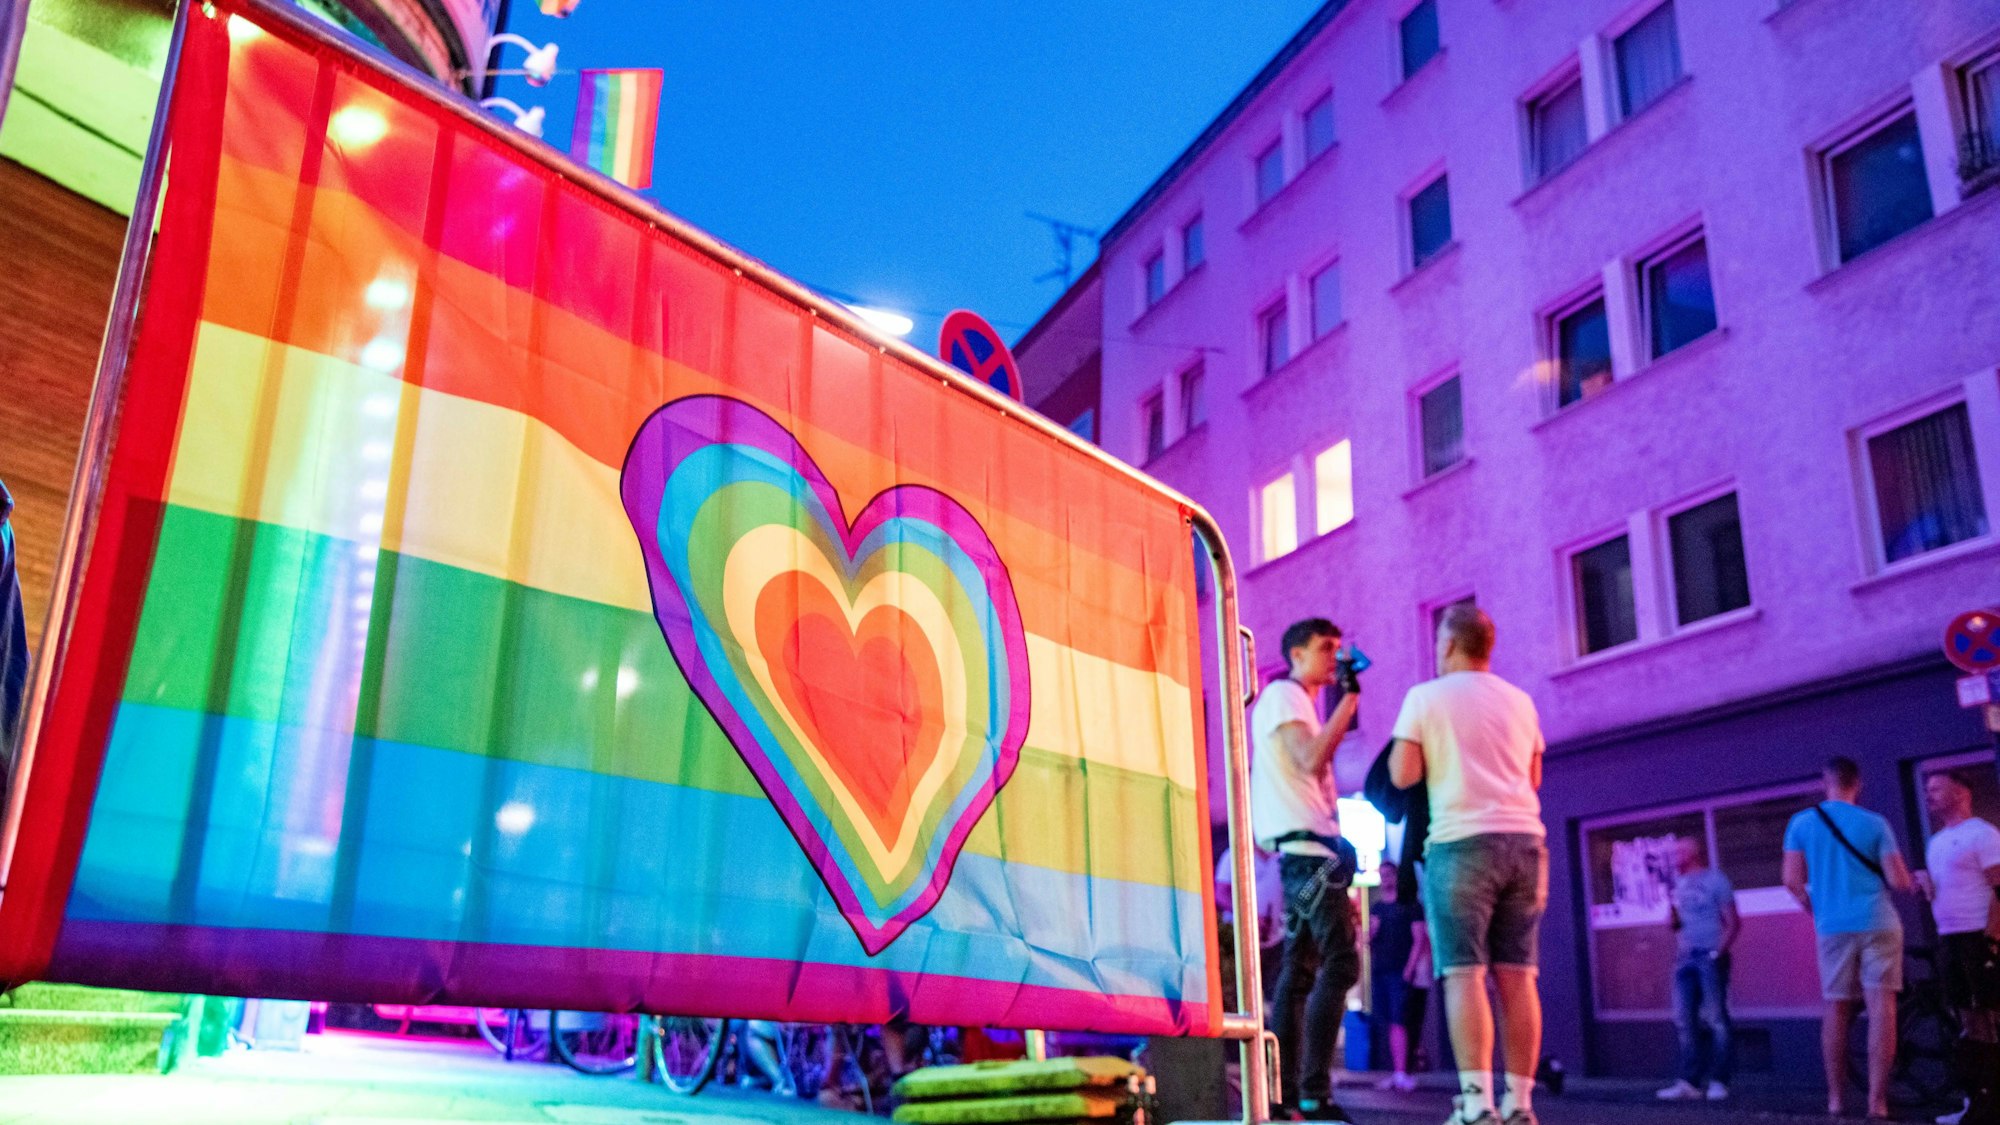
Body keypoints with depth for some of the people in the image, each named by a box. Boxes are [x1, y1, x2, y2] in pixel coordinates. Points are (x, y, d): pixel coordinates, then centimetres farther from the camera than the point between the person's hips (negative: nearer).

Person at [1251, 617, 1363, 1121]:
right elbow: (1312, 761, -20)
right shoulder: (1283, 694, -6)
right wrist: (1349, 698, -17)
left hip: (1308, 847, 10)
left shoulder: (1299, 702, 24)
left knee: (1300, 969, 8)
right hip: (1305, 846, -10)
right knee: (1340, 964, -15)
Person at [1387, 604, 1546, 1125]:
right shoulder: (1519, 701, 16)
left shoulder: (1425, 697, 1)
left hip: (1462, 841, -5)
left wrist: (1408, 748, 14)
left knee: (1464, 972, -6)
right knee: (1516, 973, 6)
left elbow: (1403, 775, -5)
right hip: (1525, 839, 5)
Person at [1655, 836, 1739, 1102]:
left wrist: (1719, 952, -14)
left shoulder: (1715, 880, -2)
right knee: (1685, 1021, 2)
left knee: (1716, 1019, -3)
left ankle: (1718, 1081, 2)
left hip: (1710, 957, -6)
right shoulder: (1679, 884, 17)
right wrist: (1673, 919, -3)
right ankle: (1690, 1081, 4)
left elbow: (1733, 923, -5)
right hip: (1686, 958, 6)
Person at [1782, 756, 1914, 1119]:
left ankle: (1836, 1100, 11)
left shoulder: (1801, 823, 4)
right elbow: (1899, 881, -4)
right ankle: (1877, 1102, -8)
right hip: (1877, 924, -2)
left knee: (1838, 1011, 9)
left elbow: (1792, 881, 0)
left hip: (1832, 928, 2)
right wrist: (1904, 875, 20)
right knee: (1881, 1008, -3)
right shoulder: (1875, 824, 0)